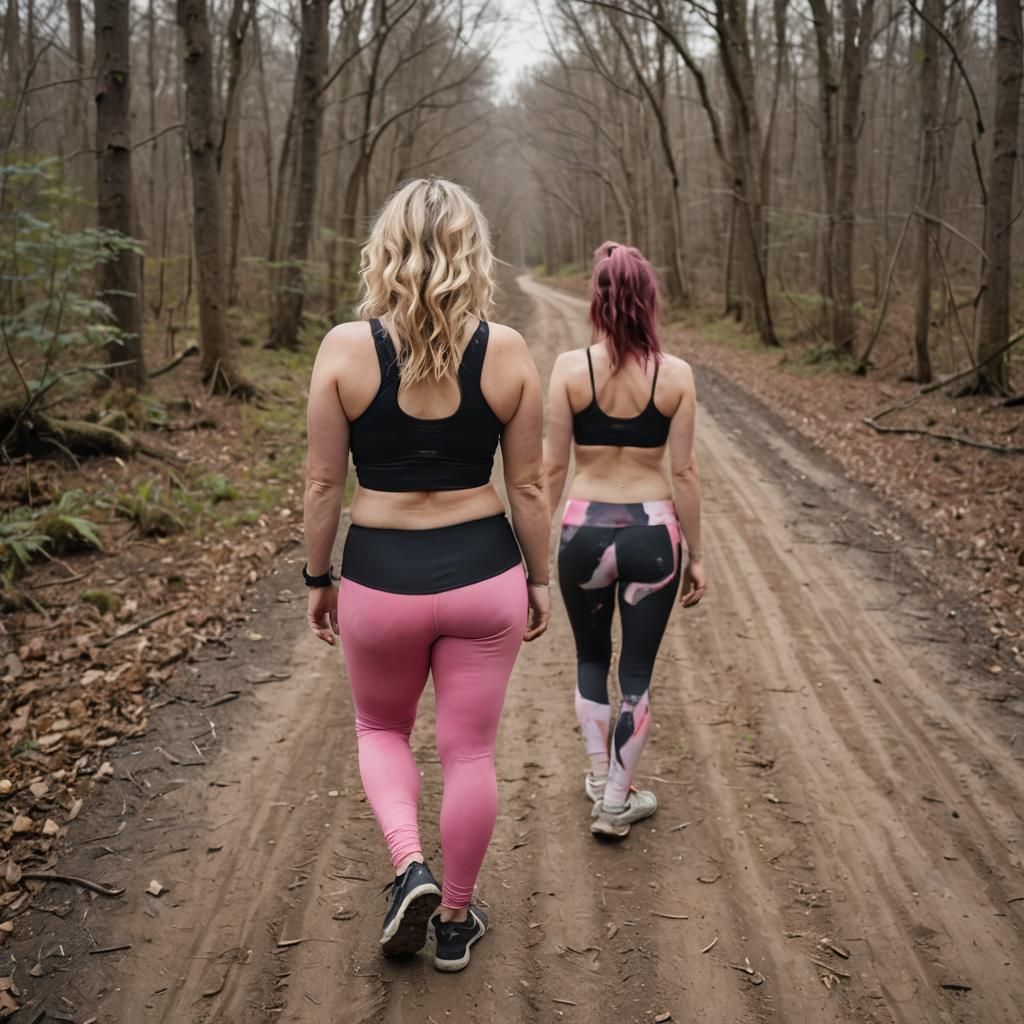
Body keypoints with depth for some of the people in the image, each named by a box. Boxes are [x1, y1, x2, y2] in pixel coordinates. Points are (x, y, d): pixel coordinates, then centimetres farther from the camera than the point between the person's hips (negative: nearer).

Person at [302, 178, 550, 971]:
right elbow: (528, 486, -2)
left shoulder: (346, 348, -10)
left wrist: (318, 580, 8)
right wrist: (540, 579, 11)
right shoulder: (507, 351, -6)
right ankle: (456, 920, 30)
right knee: (469, 751, 15)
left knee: (381, 728, 26)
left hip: (382, 579, -1)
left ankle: (410, 868, 7)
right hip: (481, 574, 1)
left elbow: (324, 483, -5)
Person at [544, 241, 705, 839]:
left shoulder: (571, 368, -8)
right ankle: (616, 805, 21)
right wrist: (696, 554, 6)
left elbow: (554, 465, -5)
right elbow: (684, 472, -4)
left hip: (586, 530, 0)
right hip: (653, 531, 0)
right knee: (638, 672, 12)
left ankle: (602, 783, 32)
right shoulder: (676, 375, -6)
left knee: (592, 660, 23)